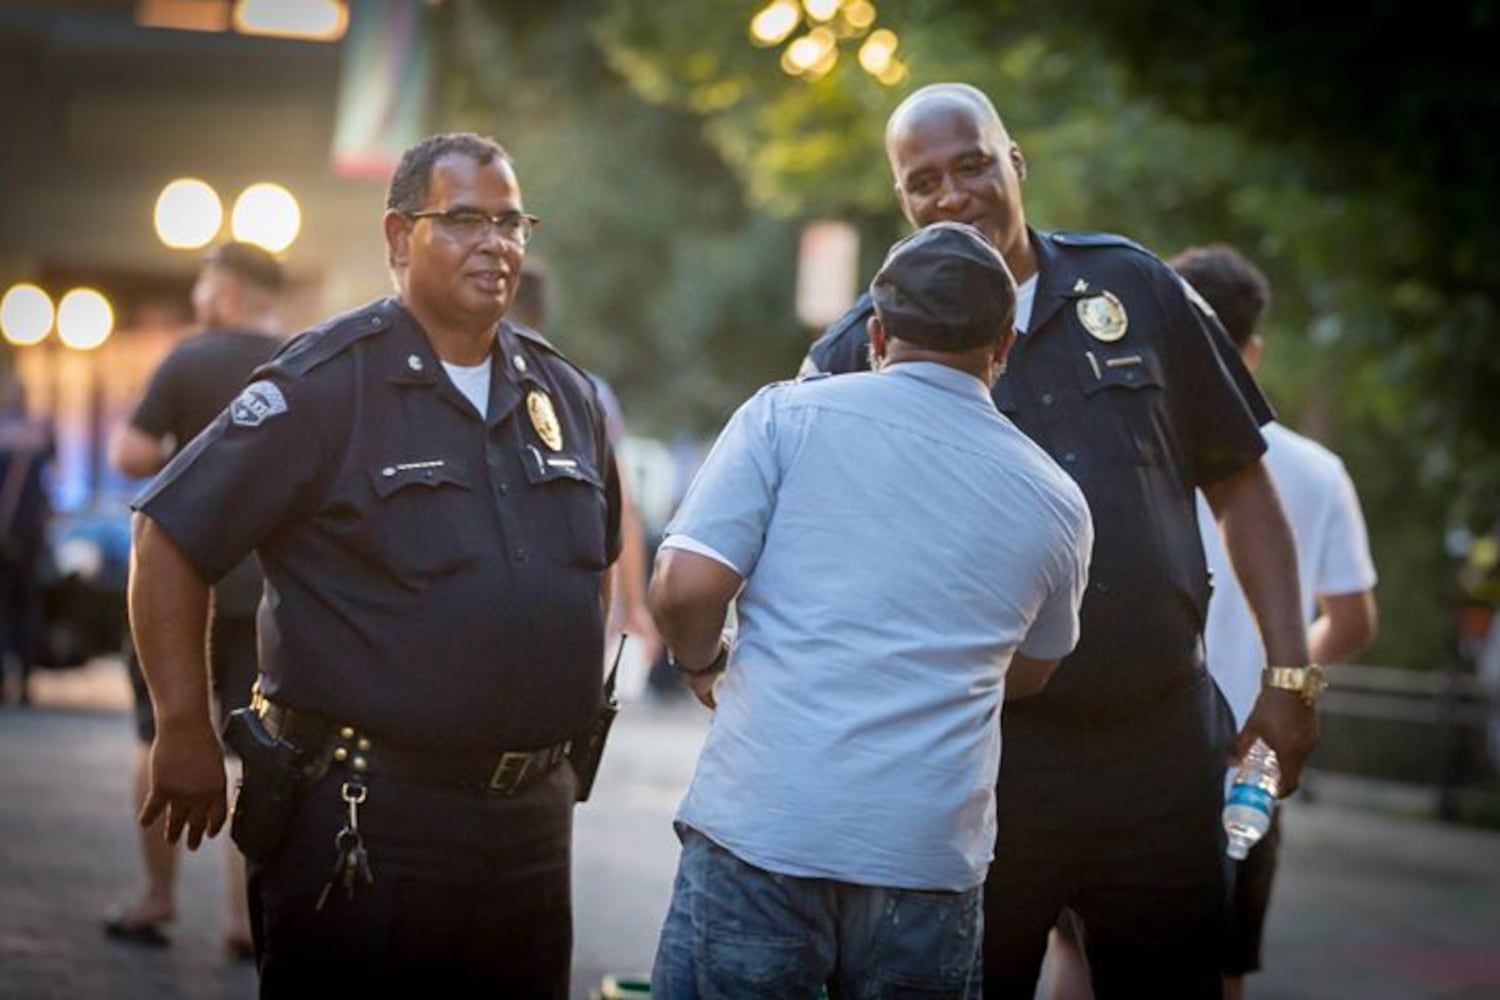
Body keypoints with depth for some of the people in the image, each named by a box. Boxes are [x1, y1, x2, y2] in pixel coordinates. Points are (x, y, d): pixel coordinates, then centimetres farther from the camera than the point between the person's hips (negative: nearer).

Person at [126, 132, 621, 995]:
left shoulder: (565, 395, 11)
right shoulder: (323, 387, -8)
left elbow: (600, 552, 27)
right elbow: (170, 536, -8)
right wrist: (185, 731, -9)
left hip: (532, 819, 6)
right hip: (364, 823, -6)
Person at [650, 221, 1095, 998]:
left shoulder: (787, 416, 1)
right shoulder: (1056, 504, 10)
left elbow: (684, 587, -7)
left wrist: (704, 665, 14)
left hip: (761, 827, -2)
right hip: (929, 856, 2)